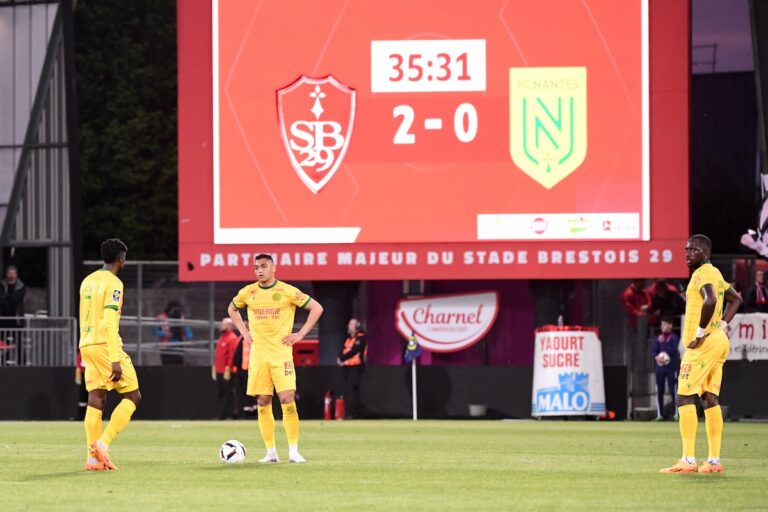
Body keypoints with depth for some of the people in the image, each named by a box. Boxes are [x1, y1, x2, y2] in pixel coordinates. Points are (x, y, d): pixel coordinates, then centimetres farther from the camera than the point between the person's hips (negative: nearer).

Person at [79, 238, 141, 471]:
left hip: (86, 345, 8)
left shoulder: (87, 281, 15)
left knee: (96, 400, 6)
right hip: (105, 345, -8)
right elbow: (110, 323, -18)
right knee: (133, 396, 1)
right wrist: (115, 361, -20)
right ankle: (103, 443, -11)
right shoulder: (113, 283, -11)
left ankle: (93, 456, 0)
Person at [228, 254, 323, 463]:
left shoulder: (288, 291, -5)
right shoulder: (247, 293, 5)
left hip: (282, 354, -3)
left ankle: (294, 451, -7)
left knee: (288, 401, -12)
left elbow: (316, 308, 0)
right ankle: (271, 453, 7)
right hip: (258, 355, 3)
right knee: (263, 404, 2)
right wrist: (244, 332, 11)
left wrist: (301, 334, -5)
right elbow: (232, 309, 25)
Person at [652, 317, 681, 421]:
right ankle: (659, 414, 6)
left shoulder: (674, 338, 1)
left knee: (673, 391, -5)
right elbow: (653, 350, 8)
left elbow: (674, 350, -11)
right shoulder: (658, 338, 13)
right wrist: (656, 357, -13)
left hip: (671, 367, -4)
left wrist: (663, 343, -14)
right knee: (659, 391, 2)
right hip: (660, 367, 4)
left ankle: (677, 413, 0)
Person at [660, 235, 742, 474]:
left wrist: (700, 332, -22)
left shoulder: (702, 274, -12)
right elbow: (735, 299, 29)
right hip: (719, 341, 10)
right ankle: (714, 461, 8)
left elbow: (710, 301, -30)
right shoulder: (715, 274, 18)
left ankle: (688, 460, -14)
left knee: (684, 397, -9)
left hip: (704, 344, -10)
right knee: (710, 399, 10)